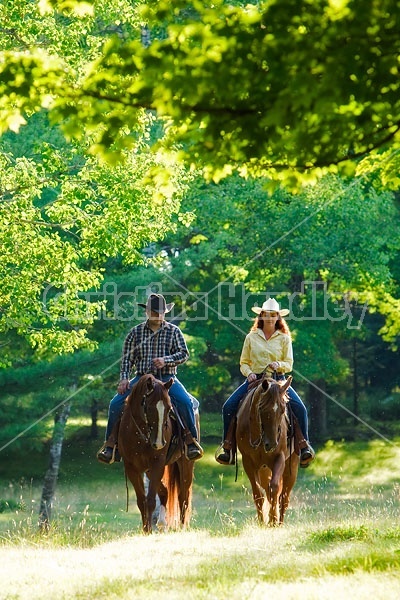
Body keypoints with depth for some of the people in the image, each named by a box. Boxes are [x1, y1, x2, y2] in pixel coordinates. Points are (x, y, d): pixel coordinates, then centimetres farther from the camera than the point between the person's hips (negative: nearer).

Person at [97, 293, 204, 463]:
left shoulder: (173, 331, 6)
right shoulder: (136, 332, 8)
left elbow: (184, 353, -1)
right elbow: (127, 358, 8)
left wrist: (166, 360, -18)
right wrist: (124, 378, -6)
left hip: (167, 378, -1)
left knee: (185, 402, -28)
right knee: (116, 403, -18)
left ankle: (192, 441, -16)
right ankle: (110, 442, -6)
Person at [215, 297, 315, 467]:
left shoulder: (284, 338, 5)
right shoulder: (251, 338, 7)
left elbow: (289, 364, 3)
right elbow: (244, 363, 11)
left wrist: (278, 365, -18)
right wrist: (249, 373, -11)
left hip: (278, 379, -1)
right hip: (255, 379, 1)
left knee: (300, 408, -23)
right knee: (228, 406, -17)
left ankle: (304, 445, -11)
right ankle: (227, 445, -4)